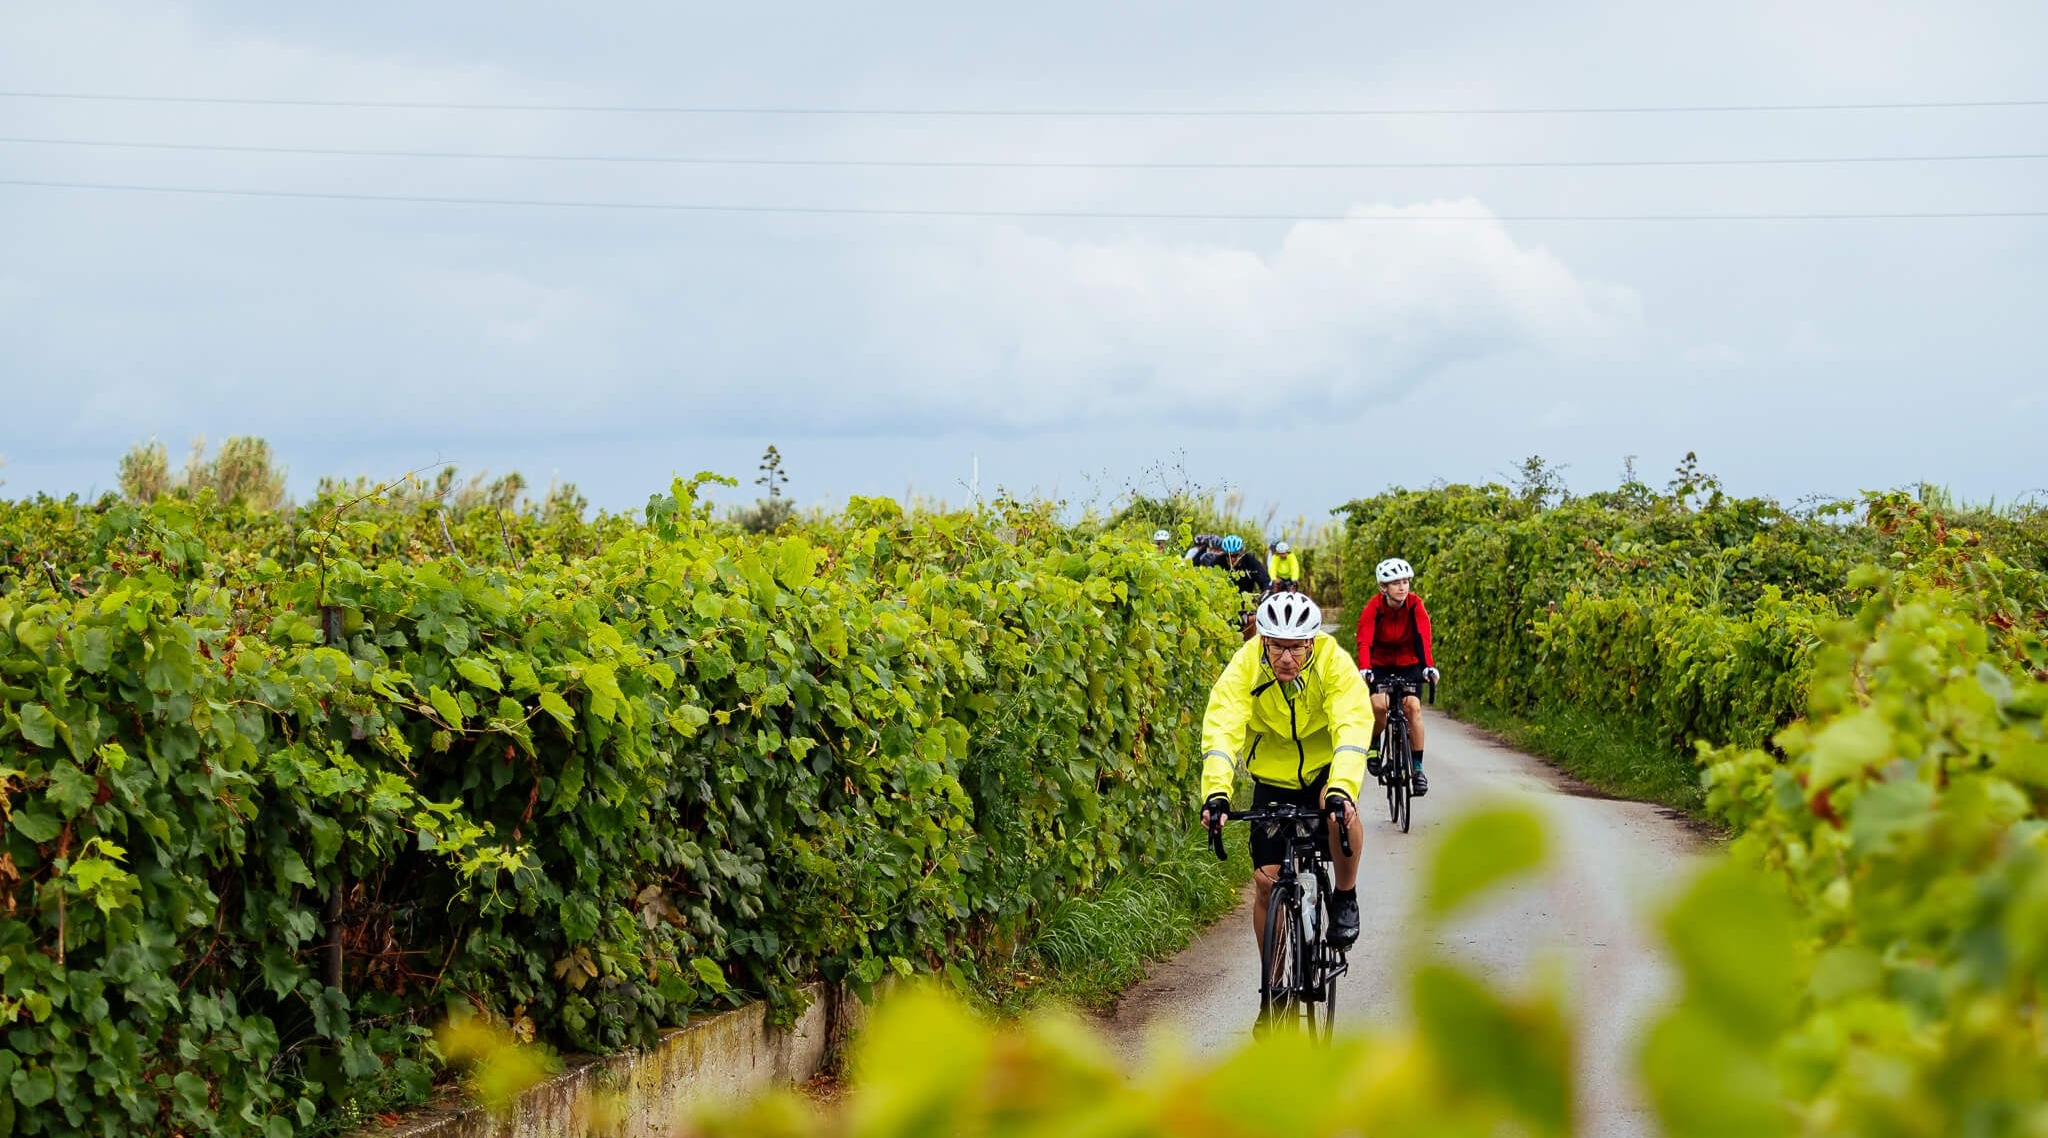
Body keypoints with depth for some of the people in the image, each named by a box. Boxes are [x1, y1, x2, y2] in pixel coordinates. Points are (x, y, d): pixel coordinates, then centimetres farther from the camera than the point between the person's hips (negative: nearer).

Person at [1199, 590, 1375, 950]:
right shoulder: (1245, 667, -22)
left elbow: (1352, 727, -36)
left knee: (1339, 810, -36)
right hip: (1273, 777, 2)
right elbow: (1222, 728, -32)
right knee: (1268, 881, -6)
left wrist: (1342, 791, -52)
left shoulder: (1333, 663, -24)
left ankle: (1346, 896, -10)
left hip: (1325, 768, -1)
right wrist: (1216, 793, -48)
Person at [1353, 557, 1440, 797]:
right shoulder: (1373, 607, -21)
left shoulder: (1415, 605, -19)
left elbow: (1423, 638, -30)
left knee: (1413, 706, -18)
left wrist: (1429, 667, -47)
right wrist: (1364, 669, -49)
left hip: (1409, 663, 1)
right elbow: (1364, 641, -31)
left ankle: (1417, 767, -9)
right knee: (1379, 705, -24)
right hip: (1380, 664, -1)